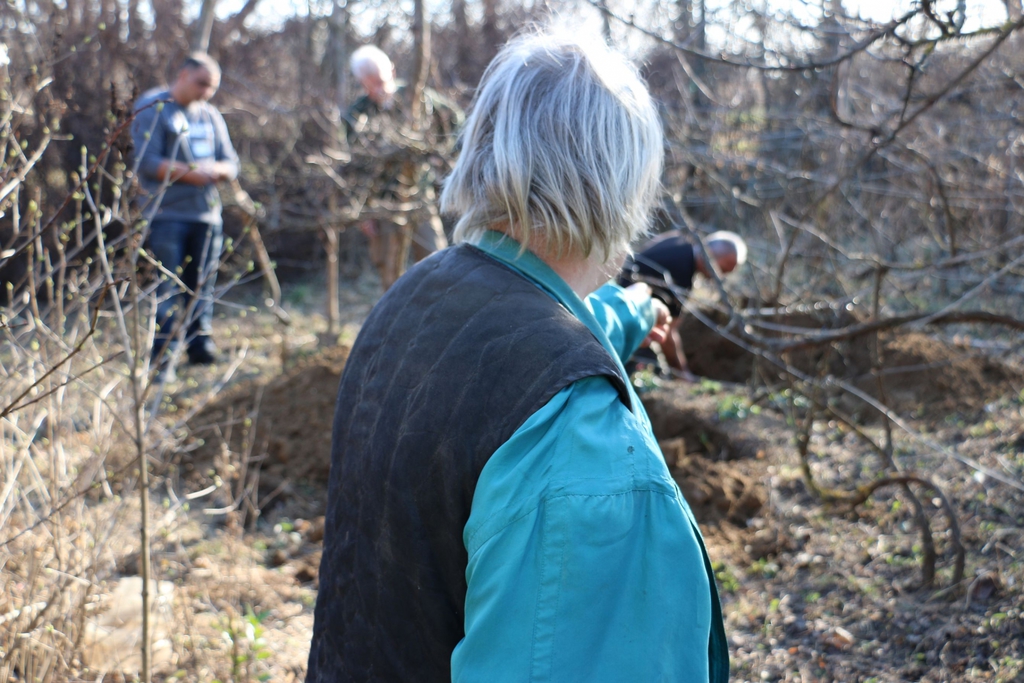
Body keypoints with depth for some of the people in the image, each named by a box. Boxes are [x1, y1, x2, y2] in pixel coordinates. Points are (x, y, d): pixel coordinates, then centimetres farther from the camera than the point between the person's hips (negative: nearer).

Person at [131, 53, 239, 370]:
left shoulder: (210, 115, 17)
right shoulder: (152, 109, 0)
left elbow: (231, 163, 13)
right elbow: (146, 162, -10)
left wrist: (214, 169, -10)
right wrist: (189, 172, -19)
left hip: (206, 213, 5)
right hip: (166, 213, -5)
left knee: (202, 286, 5)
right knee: (168, 286, -8)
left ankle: (201, 347, 12)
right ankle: (164, 353, -4)